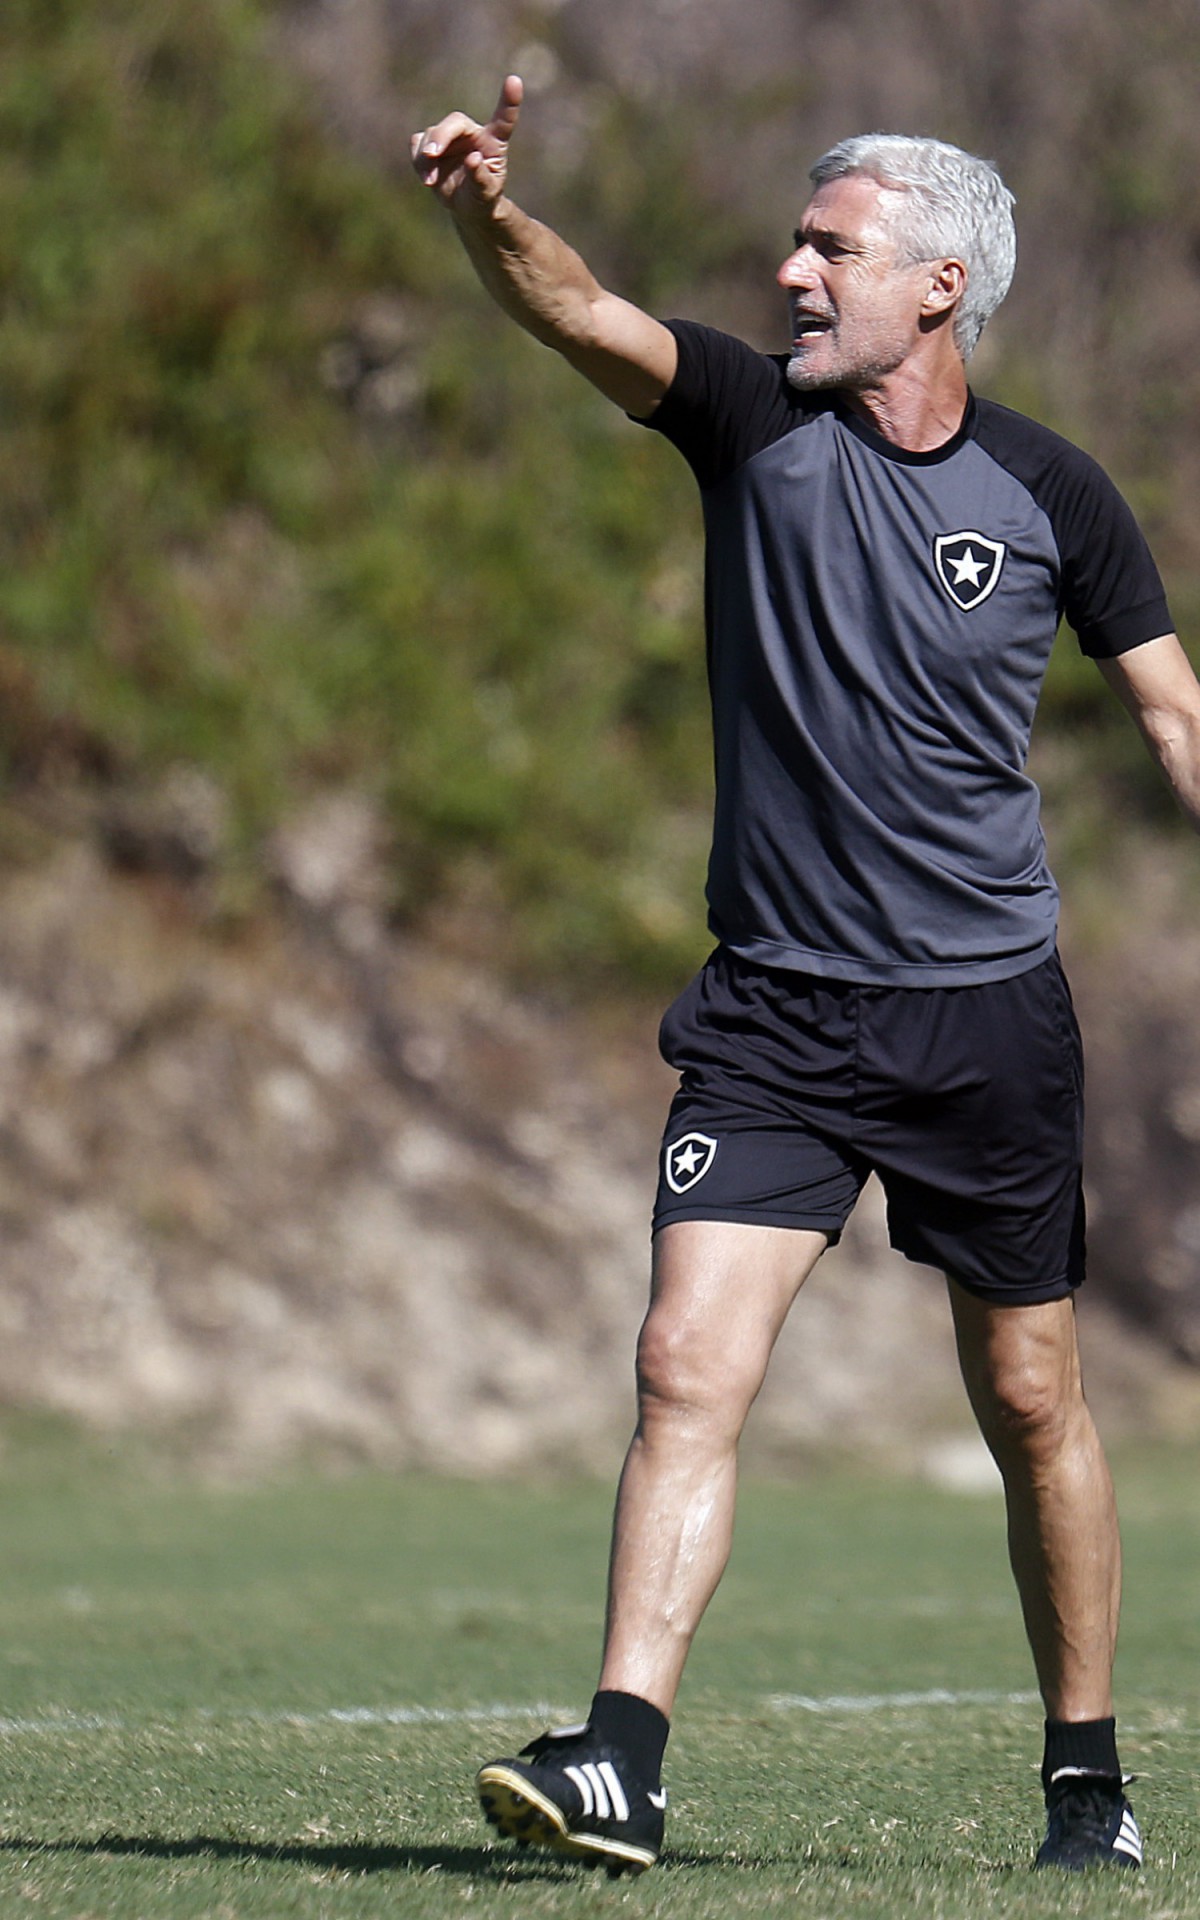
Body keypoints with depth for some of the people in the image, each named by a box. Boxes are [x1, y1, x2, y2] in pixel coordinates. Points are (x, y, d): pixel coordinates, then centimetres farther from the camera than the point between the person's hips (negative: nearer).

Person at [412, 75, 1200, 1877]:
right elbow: (586, 317, -19)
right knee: (689, 1364, -13)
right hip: (774, 1014, 0)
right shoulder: (756, 420, -1)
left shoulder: (1051, 492, -1)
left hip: (988, 1015, 0)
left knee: (1032, 1402, 8)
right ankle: (621, 1763, -16)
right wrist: (491, 213, -39)